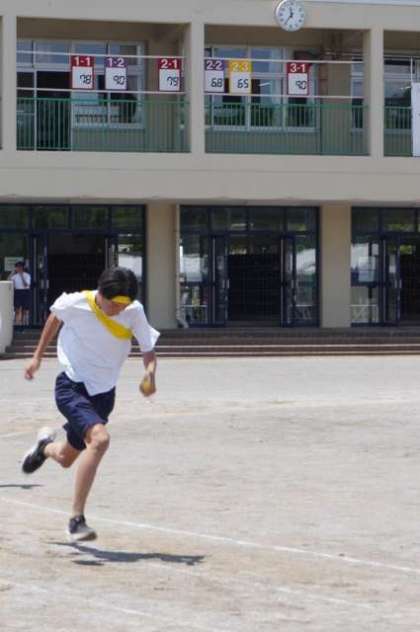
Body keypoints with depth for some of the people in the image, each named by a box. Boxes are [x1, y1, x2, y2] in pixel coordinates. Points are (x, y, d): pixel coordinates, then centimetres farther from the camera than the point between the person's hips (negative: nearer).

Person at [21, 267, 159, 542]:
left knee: (66, 458, 14)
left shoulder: (134, 312, -12)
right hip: (72, 386, -4)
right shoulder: (75, 304, -17)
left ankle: (47, 445, 54)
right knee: (100, 438, -30)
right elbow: (55, 318, 5)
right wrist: (38, 356, 13)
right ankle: (77, 519, -24)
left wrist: (150, 374, -27)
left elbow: (149, 349, -5)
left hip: (103, 394, 4)